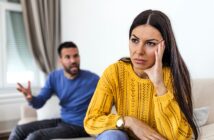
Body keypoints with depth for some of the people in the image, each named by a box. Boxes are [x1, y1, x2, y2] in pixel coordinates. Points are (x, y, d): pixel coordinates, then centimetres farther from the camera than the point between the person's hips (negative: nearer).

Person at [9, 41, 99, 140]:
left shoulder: (92, 79, -17)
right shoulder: (54, 77, -1)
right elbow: (39, 103, 0)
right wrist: (30, 98, -22)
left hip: (78, 126, -6)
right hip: (62, 121, 6)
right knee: (19, 130, 2)